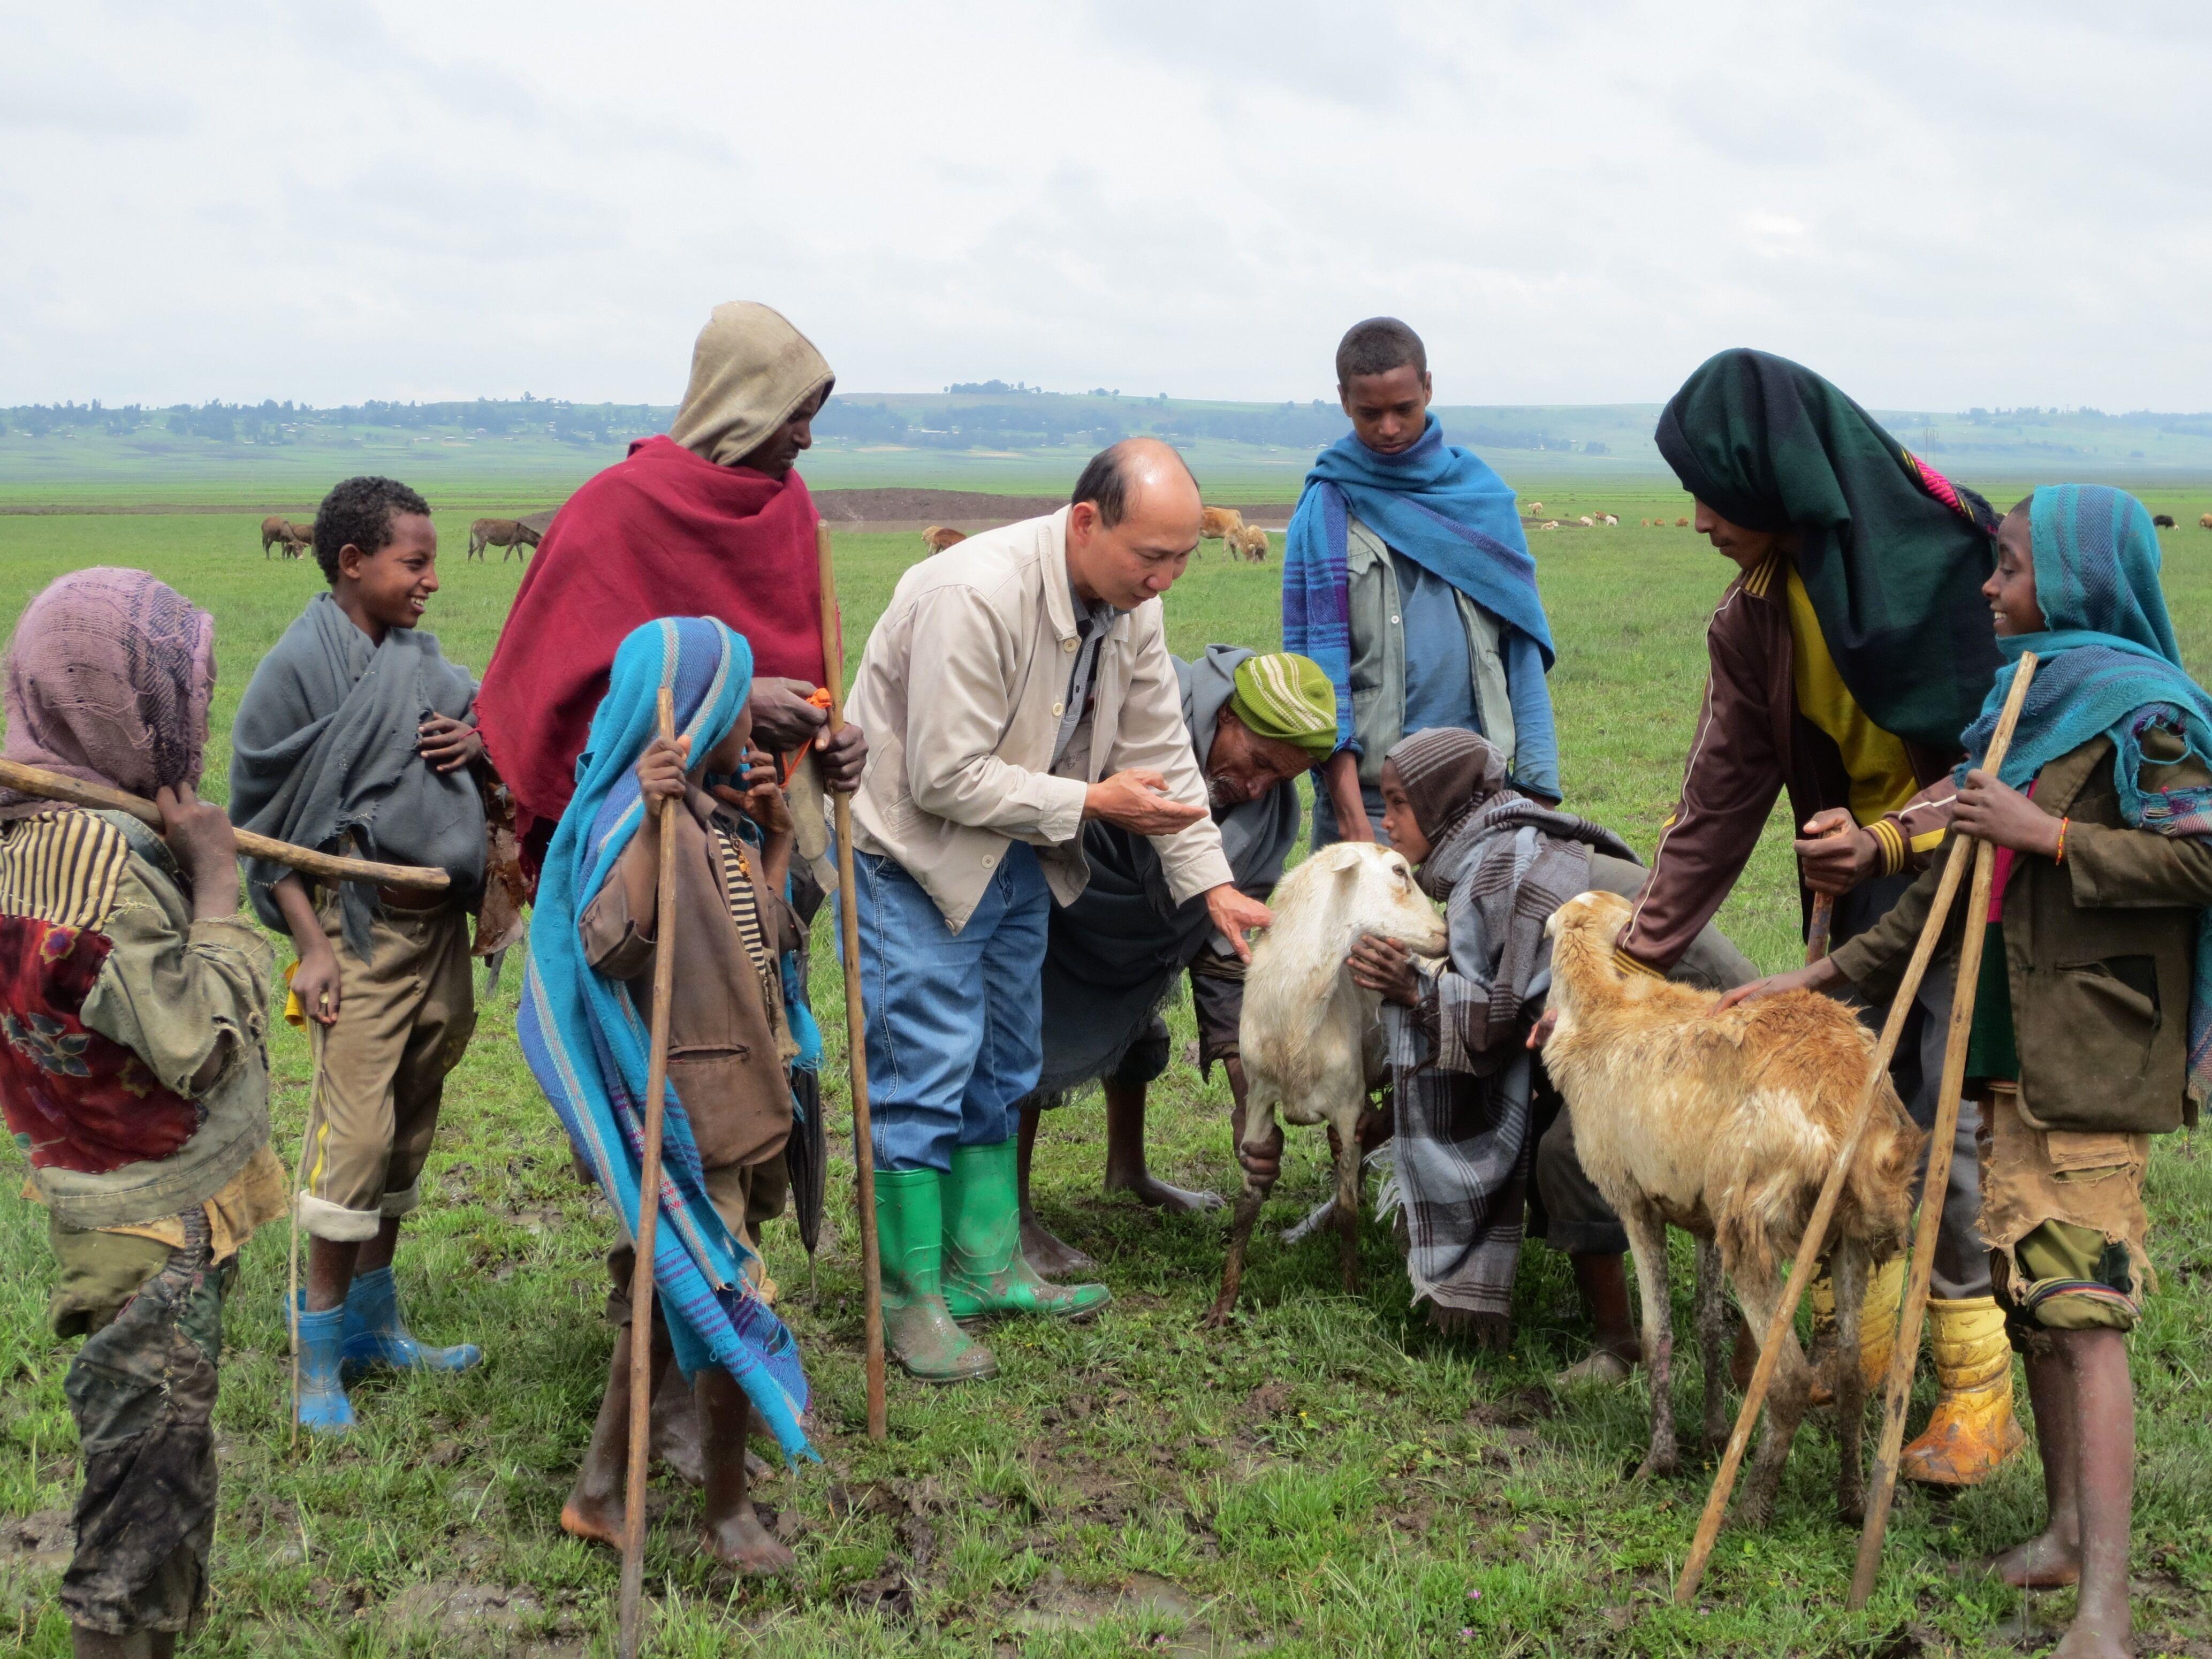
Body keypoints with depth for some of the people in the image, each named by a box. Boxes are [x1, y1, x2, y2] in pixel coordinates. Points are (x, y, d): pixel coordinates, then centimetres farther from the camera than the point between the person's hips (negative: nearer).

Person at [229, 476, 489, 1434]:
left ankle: (375, 1321, 28)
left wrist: (480, 740, -2)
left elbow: (492, 715, 24)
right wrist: (311, 946, -13)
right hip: (363, 930, -7)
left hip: (443, 923, 7)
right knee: (355, 1133, -8)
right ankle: (320, 1349, 6)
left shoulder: (421, 657, 9)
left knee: (411, 1125, 14)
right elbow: (263, 817, -8)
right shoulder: (301, 668, -10)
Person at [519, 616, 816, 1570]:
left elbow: (766, 936, 20)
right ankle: (728, 1512, 16)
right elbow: (611, 944, -34)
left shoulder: (718, 814, 9)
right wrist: (651, 821, -40)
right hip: (684, 1102, -9)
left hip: (744, 1087, 9)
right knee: (725, 1293, 0)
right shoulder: (631, 817, -18)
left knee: (672, 1291, 16)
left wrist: (778, 832, 13)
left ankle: (601, 1488, 27)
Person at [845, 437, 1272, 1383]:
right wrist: (1092, 801, -23)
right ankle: (910, 1301, 5)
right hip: (917, 850, -8)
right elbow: (945, 778, -28)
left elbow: (1161, 752, 4)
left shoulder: (1129, 605, -5)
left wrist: (1214, 886, -1)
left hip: (1018, 851, 8)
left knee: (1001, 1069, 15)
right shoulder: (975, 596, -31)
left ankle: (986, 1270, 28)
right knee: (927, 1070, -7)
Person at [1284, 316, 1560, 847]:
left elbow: (1522, 644, 9)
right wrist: (1351, 816, -15)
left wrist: (1536, 782, 0)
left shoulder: (1483, 495, 8)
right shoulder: (1327, 508, -1)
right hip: (1368, 786, -3)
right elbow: (1318, 659, -6)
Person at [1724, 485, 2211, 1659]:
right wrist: (1824, 976, 18)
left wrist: (2045, 835, -19)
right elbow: (1958, 887, 20)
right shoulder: (2024, 696, 15)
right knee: (2029, 1290, 13)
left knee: (2083, 1307, -12)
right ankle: (2067, 1529, 25)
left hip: (2095, 1050, -9)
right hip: (2014, 1043, 9)